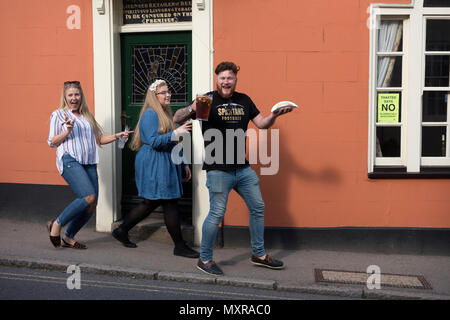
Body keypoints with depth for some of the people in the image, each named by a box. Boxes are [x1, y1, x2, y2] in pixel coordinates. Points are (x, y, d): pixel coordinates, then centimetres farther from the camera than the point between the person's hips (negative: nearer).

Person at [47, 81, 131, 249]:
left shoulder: (88, 116, 22)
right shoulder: (58, 115, 8)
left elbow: (99, 139, 25)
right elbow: (52, 142, 3)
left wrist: (116, 136, 10)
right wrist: (67, 131, -12)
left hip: (89, 163, 6)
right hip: (69, 161, -6)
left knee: (91, 206, -2)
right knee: (89, 197, -24)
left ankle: (68, 237, 16)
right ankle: (56, 224, -5)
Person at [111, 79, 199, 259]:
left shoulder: (166, 114, 19)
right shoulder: (150, 114, -10)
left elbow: (172, 144, 23)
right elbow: (154, 142, -19)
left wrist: (183, 164, 21)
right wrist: (176, 133, -25)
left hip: (166, 163, 10)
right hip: (154, 164, -10)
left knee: (151, 202, 12)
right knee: (170, 203, -7)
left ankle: (122, 230, 25)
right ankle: (179, 246, 1)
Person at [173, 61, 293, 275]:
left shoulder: (244, 101, 11)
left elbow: (262, 124, 14)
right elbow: (176, 119, -10)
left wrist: (275, 115, -6)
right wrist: (192, 109, -30)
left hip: (243, 168, 6)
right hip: (218, 169, -6)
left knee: (258, 208, 12)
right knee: (217, 214, -6)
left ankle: (259, 254, 28)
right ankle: (204, 259, 13)